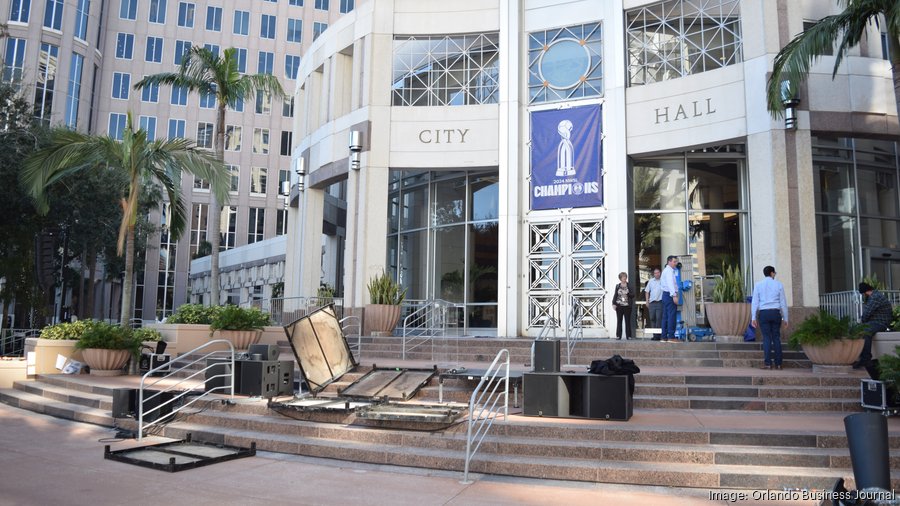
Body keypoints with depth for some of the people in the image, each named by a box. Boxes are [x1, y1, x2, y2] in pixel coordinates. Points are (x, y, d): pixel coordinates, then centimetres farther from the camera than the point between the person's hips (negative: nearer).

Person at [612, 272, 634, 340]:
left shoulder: (629, 286, 5)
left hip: (627, 306, -1)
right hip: (619, 306, 1)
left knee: (627, 321, 0)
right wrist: (614, 303, 0)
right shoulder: (617, 286, 8)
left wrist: (627, 293, -14)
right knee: (619, 321, 1)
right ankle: (618, 335, 4)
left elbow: (633, 295, 3)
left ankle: (628, 336, 4)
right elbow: (615, 295, 9)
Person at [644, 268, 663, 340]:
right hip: (652, 302, 4)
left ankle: (657, 335, -8)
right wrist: (647, 301, 10)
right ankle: (654, 334, 12)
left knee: (658, 319, -9)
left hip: (660, 302, -4)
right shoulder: (651, 281, 12)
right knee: (652, 318, 5)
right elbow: (647, 291, 16)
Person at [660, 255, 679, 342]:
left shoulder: (665, 270, 21)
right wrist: (674, 295, -29)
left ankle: (664, 337, 9)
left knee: (666, 316, 8)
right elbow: (670, 283, -23)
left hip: (665, 294, 10)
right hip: (670, 294, -10)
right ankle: (671, 337, -15)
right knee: (672, 315, -12)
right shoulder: (669, 270, -11)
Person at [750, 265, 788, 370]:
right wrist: (785, 318, 12)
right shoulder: (779, 285, 6)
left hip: (763, 313, -1)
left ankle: (768, 363, -6)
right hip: (775, 312, 1)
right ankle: (778, 363, 6)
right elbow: (783, 302, 7)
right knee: (776, 337, 6)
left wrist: (753, 317, 0)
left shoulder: (758, 285, 4)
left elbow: (755, 301, 0)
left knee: (766, 338, -1)